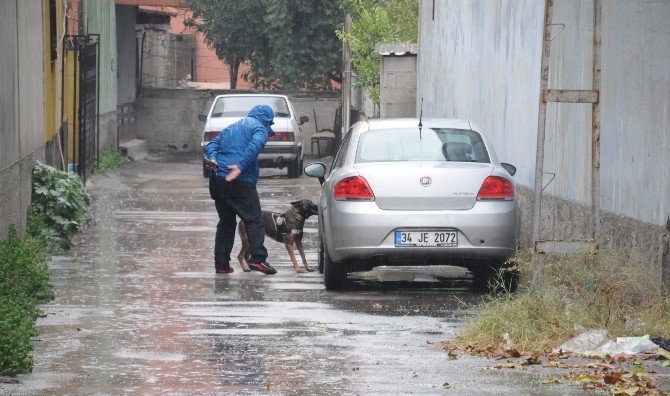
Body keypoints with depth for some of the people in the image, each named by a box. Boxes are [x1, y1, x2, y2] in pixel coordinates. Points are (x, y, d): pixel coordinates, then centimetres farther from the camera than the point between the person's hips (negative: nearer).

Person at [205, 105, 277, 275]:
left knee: (226, 222, 15)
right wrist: (241, 166, -24)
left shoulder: (230, 128, 27)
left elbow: (212, 144, 16)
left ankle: (221, 264, 11)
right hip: (241, 182, -7)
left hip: (217, 180, 7)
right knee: (254, 220, -3)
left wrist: (212, 159, -2)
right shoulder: (260, 128, 3)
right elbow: (255, 145, -17)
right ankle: (257, 258, -17)